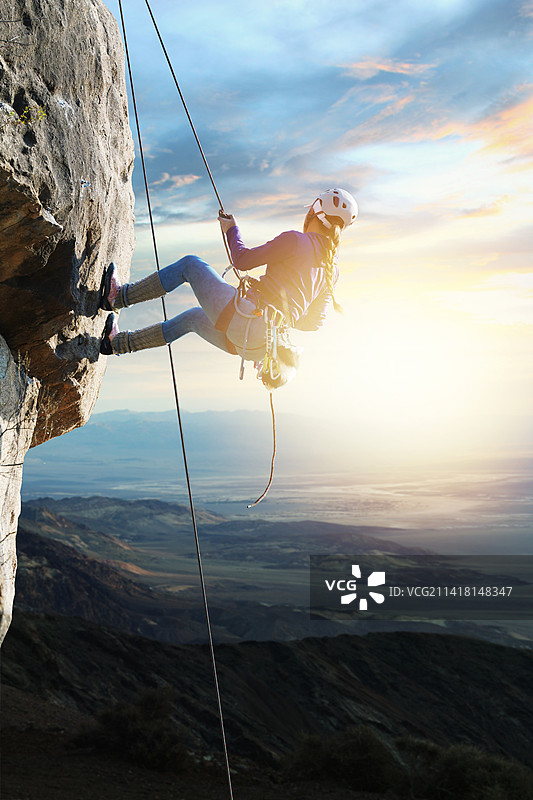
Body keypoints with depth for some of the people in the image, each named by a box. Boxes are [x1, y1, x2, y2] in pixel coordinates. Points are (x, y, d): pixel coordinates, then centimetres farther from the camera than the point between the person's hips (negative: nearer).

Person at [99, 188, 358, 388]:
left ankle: (118, 297, 15)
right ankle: (119, 342, 37)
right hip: (256, 345, 8)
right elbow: (313, 322, 18)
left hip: (242, 318, -8)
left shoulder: (295, 240, -6)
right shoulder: (331, 269, 14)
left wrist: (232, 230, 12)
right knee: (193, 318, 31)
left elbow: (242, 259, -6)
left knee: (191, 264, 10)